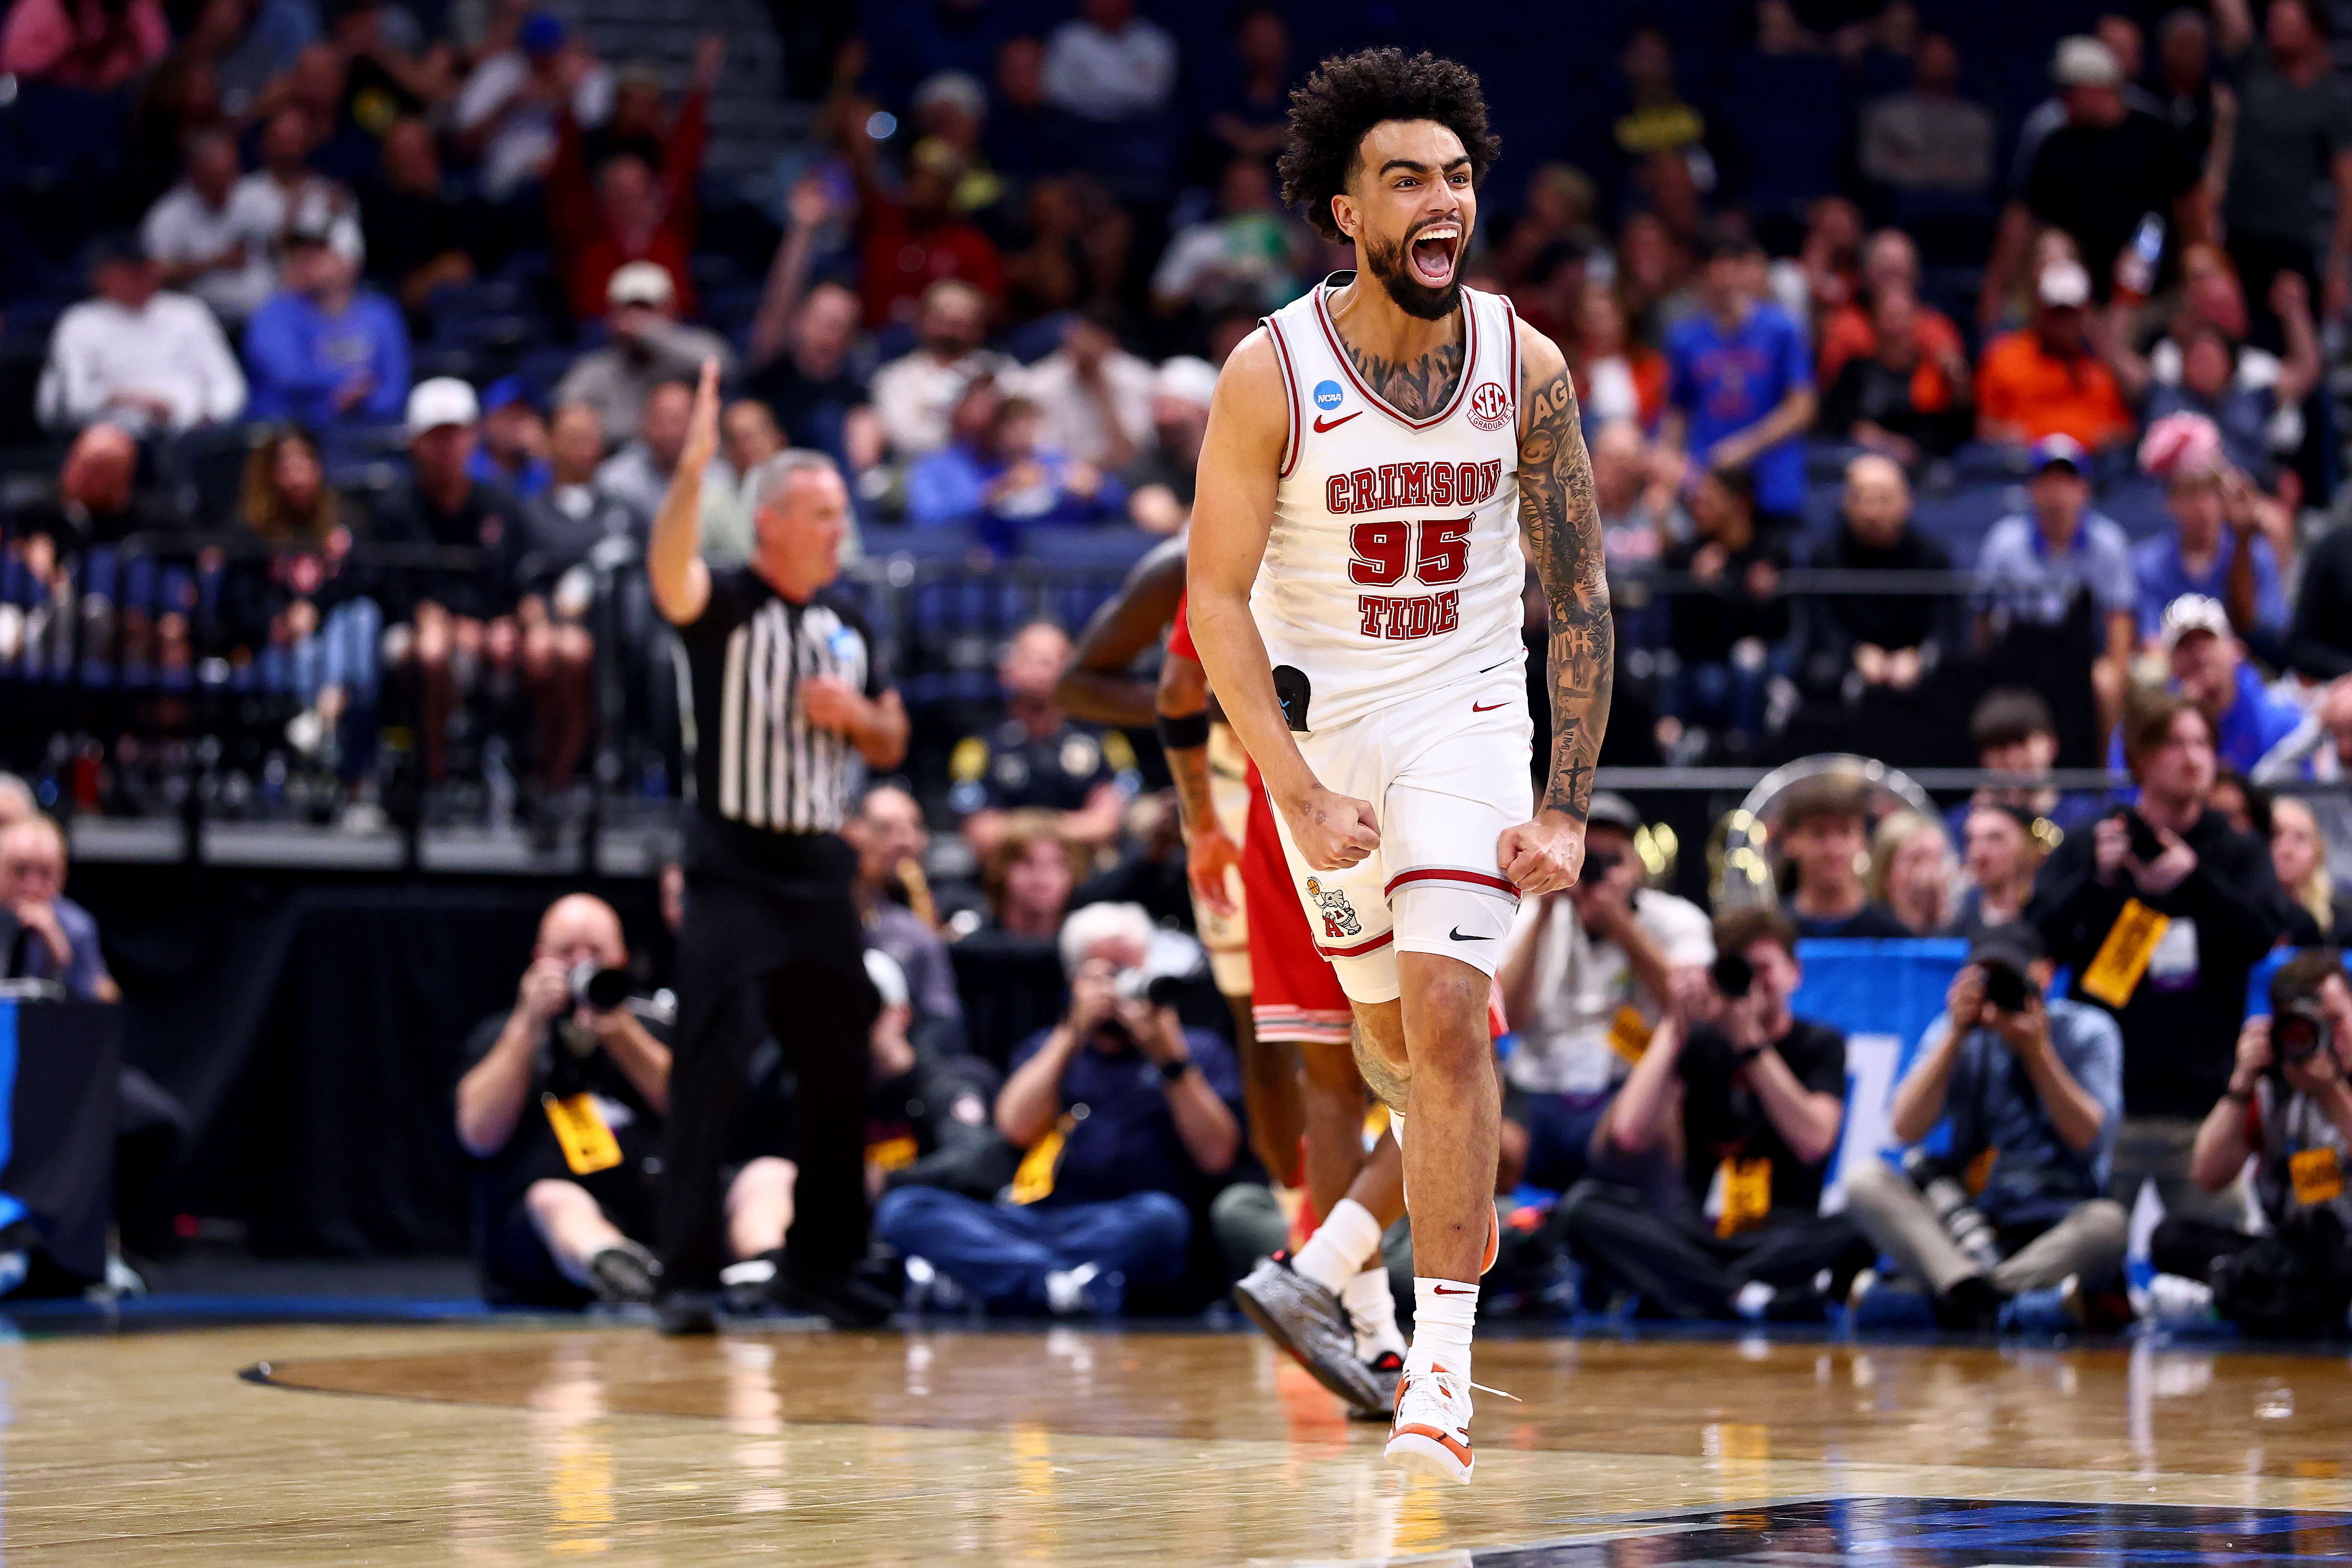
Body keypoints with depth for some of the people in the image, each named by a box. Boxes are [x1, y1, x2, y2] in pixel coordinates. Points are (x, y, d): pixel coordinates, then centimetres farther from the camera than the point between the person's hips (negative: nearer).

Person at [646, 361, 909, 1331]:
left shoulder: (851, 629, 13)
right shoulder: (725, 606, -6)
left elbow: (891, 746, 20)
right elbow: (668, 569, -28)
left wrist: (856, 716, -3)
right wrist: (693, 470, -44)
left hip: (821, 873, 6)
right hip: (735, 872, -6)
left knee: (838, 1076, 11)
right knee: (709, 1073, -11)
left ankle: (821, 1263, 24)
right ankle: (689, 1275, -9)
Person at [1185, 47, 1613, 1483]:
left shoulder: (1524, 367, -10)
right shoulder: (1272, 372, -16)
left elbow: (1580, 594, -3)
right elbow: (1217, 598, -12)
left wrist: (1568, 808, -9)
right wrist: (1299, 796, -20)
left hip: (1465, 717, -1)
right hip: (1313, 723, 1)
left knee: (1445, 1014, -17)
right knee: (1389, 1026, 14)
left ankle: (1442, 1375, -16)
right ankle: (1466, 1213, 45)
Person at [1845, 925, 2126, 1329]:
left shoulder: (2086, 1033, 3)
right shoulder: (1954, 1034, 9)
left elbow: (2091, 1140, -9)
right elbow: (1905, 1130, -6)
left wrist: (2037, 1052, -14)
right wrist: (1956, 1035, -11)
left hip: (2057, 1232, -2)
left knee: (2108, 1222, -36)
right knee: (1864, 1179, -22)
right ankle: (1969, 1288, -46)